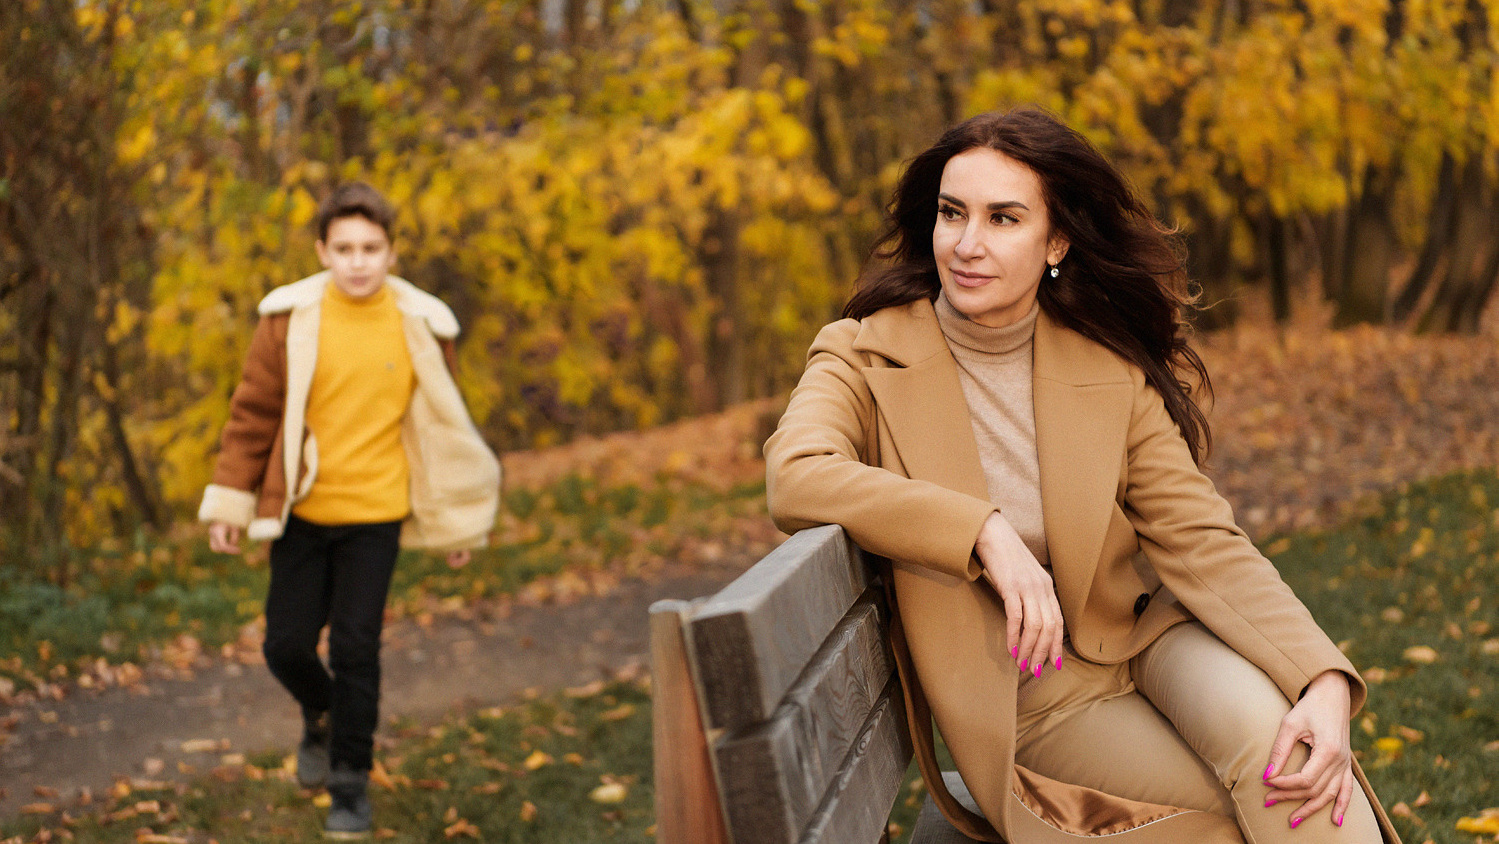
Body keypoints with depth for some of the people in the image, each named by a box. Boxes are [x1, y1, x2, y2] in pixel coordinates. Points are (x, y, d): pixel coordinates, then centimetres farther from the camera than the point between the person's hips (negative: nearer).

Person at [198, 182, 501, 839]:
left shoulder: (420, 326, -4)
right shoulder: (290, 320, -7)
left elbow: (445, 425, 5)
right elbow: (253, 413, 0)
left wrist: (457, 522, 8)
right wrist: (230, 503, -2)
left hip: (374, 514, -1)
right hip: (300, 512, 1)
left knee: (356, 649, -4)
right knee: (287, 645, 3)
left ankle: (351, 785, 12)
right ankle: (322, 716, 36)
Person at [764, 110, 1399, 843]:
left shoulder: (1111, 372, -1)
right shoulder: (864, 357, -7)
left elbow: (1201, 542, -8)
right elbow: (796, 480, -27)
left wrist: (1325, 683, -24)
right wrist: (984, 532, -33)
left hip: (1145, 639, 3)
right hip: (1030, 698, -2)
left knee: (1264, 723, -30)